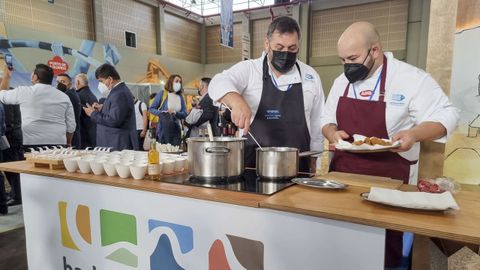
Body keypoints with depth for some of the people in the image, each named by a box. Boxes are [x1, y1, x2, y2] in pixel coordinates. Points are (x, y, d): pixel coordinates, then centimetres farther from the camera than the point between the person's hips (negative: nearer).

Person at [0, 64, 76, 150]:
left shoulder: (24, 92, -3)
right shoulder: (64, 97, 4)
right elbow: (71, 125, 4)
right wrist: (67, 143, 16)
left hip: (31, 144, -2)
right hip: (58, 144, 2)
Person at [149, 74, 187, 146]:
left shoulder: (180, 97, 8)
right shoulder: (162, 94, -1)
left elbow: (184, 114, 4)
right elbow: (151, 109, 1)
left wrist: (176, 113, -15)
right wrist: (161, 113, -17)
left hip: (176, 129, 3)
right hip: (163, 129, -3)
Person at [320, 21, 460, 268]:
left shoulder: (412, 78, -11)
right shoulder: (342, 81, 7)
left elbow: (446, 116, -8)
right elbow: (327, 118, 13)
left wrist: (414, 134, -27)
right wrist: (332, 133, -9)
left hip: (388, 179, -4)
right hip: (343, 173, 5)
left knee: (385, 248, 7)